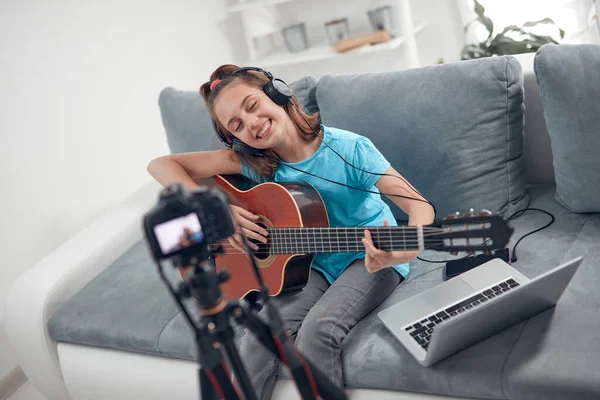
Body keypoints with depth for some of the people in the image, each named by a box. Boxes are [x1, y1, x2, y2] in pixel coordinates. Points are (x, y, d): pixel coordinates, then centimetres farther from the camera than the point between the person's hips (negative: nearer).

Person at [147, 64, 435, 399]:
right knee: (260, 339, -22)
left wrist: (403, 252, -46)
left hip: (370, 258, -3)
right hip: (314, 265, 3)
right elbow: (161, 165, -6)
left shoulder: (349, 148, -18)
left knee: (318, 330, -29)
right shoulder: (255, 163, -8)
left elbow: (421, 206, -24)